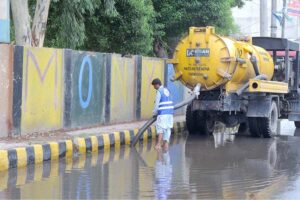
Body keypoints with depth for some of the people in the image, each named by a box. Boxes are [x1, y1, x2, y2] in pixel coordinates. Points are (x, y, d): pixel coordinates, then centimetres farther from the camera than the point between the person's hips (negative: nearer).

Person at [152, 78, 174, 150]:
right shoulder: (167, 90, 15)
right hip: (170, 112, 7)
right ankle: (166, 143, 7)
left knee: (160, 128, -3)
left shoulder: (159, 92, -9)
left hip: (163, 113, -7)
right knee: (167, 128, 9)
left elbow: (157, 104, -9)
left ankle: (159, 144, -8)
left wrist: (154, 113, 7)